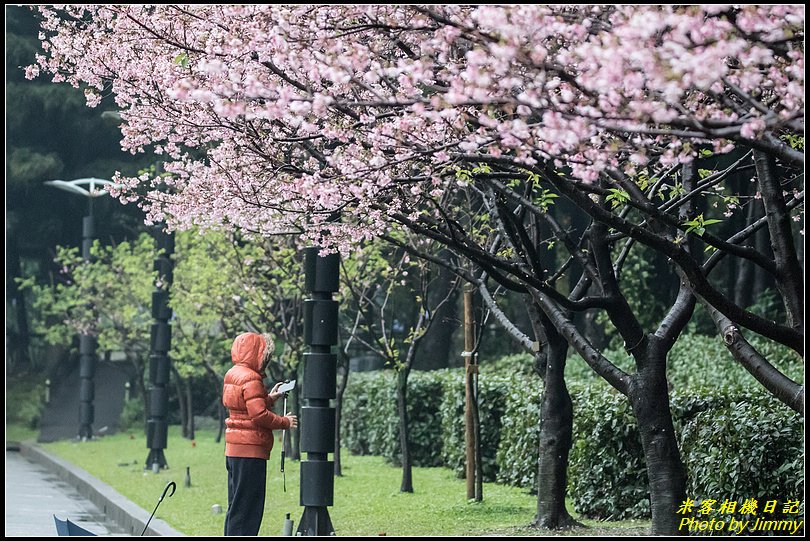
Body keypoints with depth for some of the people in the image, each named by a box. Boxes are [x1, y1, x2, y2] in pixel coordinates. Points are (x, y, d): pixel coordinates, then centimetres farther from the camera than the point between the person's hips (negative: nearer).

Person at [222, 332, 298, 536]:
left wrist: (269, 398, 17)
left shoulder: (233, 375, 14)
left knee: (237, 505, 15)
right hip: (250, 451, -10)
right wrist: (284, 422, -8)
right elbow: (259, 415, -21)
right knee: (248, 504, -6)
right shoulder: (251, 379, -15)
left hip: (234, 450, 10)